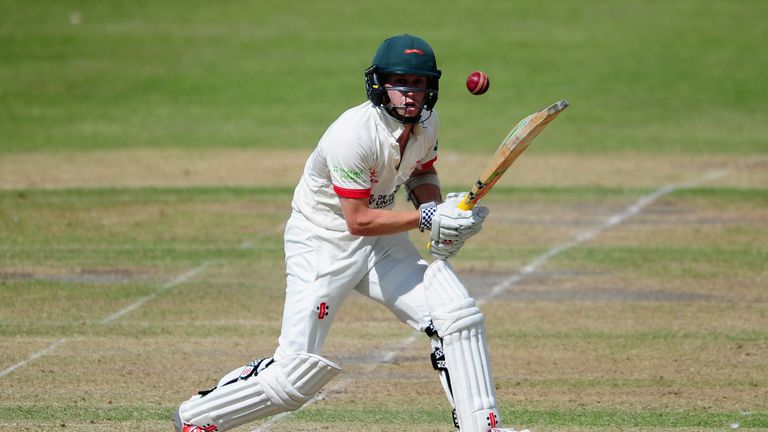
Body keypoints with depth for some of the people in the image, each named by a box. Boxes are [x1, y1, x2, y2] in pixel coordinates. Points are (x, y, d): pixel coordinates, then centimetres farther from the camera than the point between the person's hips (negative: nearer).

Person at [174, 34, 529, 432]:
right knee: (298, 372, -11)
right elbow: (358, 220, -25)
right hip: (322, 243, -7)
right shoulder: (354, 135, -29)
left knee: (459, 317, -9)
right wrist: (426, 217, -27)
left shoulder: (426, 123, -6)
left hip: (382, 241, 7)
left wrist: (442, 212, -5)